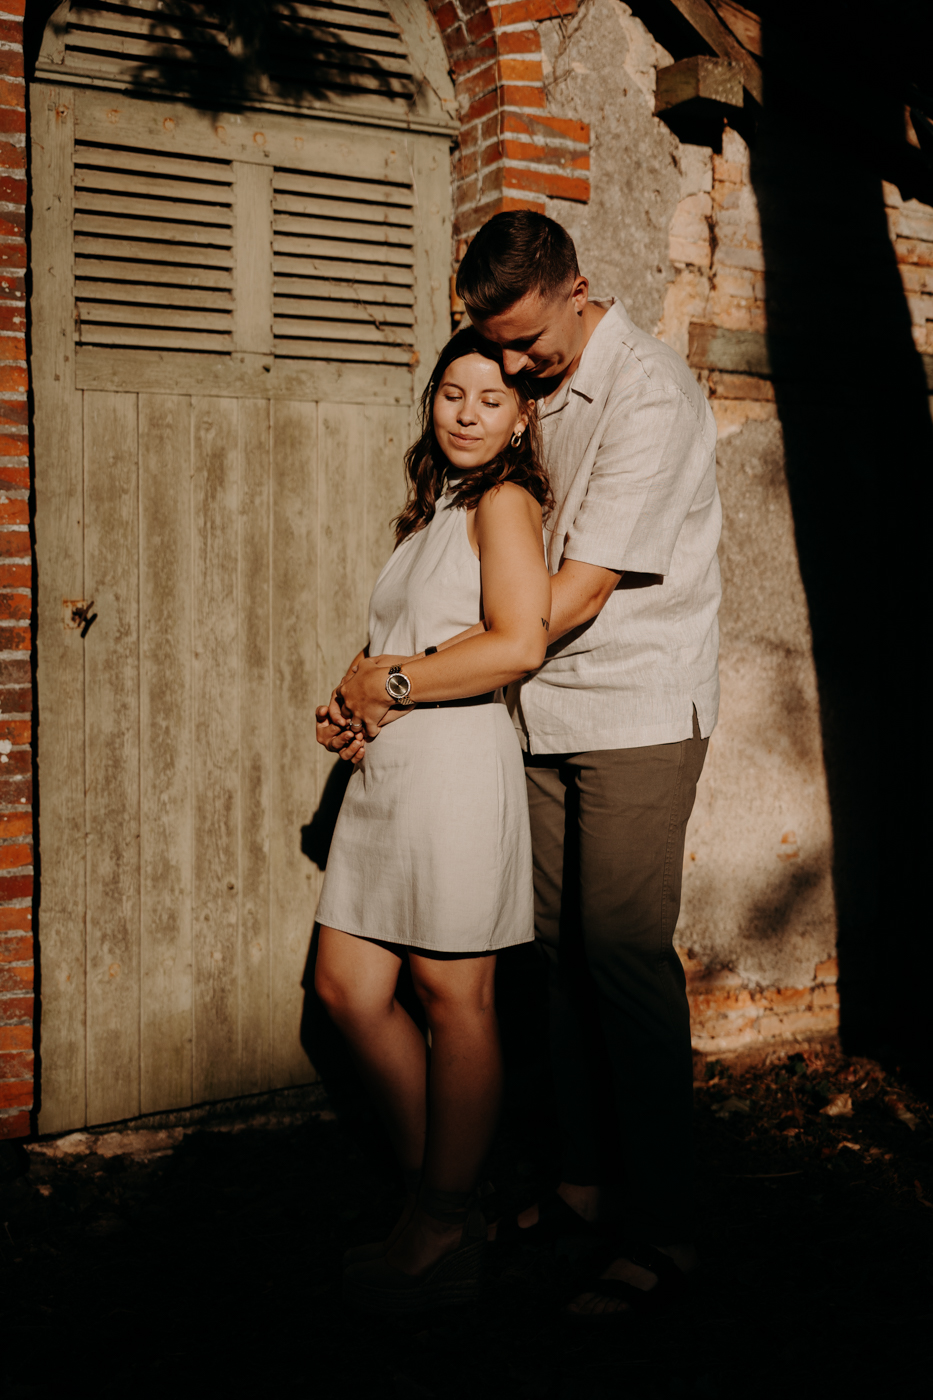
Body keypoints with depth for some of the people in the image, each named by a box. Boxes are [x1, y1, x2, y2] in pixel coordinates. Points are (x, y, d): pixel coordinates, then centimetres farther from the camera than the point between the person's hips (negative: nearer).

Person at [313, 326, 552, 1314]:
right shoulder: (432, 509, 22)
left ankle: (442, 1234, 14)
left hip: (457, 762, -9)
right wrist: (355, 698, 6)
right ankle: (438, 1201, 22)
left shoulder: (504, 500, -4)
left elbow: (520, 642, -18)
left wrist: (394, 683, -10)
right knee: (345, 987, 8)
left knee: (453, 998, -1)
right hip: (387, 768, 9)